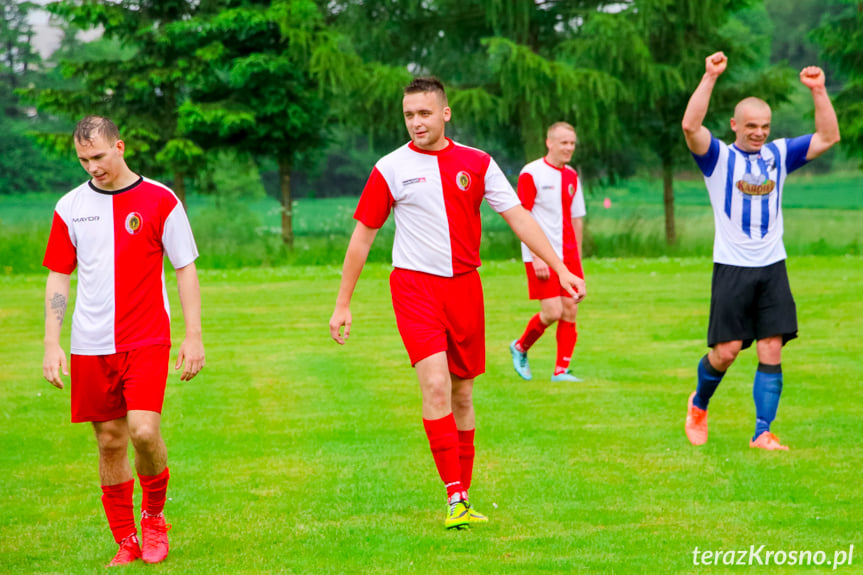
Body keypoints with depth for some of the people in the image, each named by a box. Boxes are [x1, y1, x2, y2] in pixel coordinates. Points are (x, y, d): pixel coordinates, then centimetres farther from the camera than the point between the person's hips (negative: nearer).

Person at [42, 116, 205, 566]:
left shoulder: (159, 201, -1)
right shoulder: (71, 207, 6)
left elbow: (185, 270, 3)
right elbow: (58, 277, 10)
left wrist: (194, 336, -3)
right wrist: (52, 343, 2)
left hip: (146, 340, -3)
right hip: (91, 344, 3)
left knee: (144, 430, -17)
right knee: (109, 441, 4)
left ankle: (154, 516, 8)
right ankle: (126, 541, 15)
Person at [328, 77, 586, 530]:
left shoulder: (477, 164, 4)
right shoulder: (391, 169, -1)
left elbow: (518, 216, 5)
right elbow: (362, 235, 5)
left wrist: (560, 269, -3)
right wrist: (342, 304, 5)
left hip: (464, 286, 3)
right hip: (415, 287, -3)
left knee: (462, 394, 9)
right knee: (435, 385, -18)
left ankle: (463, 496, 19)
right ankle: (455, 498, -18)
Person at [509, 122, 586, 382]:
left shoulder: (571, 176, 12)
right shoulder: (531, 173, -8)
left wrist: (577, 258, 14)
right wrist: (536, 257, -17)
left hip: (568, 255, 6)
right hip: (542, 257, -6)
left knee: (570, 310, 0)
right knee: (552, 312, -12)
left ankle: (561, 370, 6)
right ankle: (520, 347, 15)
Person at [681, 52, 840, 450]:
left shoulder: (778, 154, 10)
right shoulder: (719, 157, -2)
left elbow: (828, 137, 7)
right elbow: (690, 126, -21)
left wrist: (818, 91, -4)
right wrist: (710, 77, -26)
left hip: (772, 268, 3)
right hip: (732, 267, -3)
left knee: (771, 352, -4)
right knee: (726, 352, -4)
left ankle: (763, 433, -1)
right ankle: (699, 405, 24)